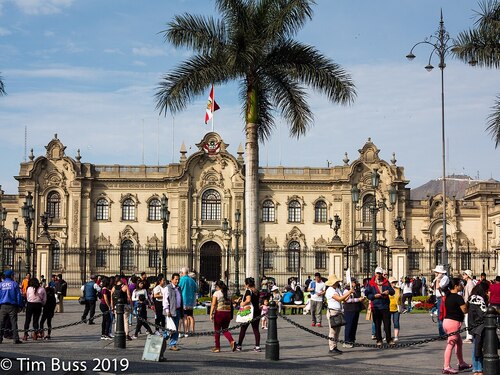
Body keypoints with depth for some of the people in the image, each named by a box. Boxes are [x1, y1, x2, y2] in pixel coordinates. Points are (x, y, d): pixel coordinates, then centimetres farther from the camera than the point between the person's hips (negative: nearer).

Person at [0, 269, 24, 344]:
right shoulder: (14, 284, -1)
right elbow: (18, 295, -1)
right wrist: (19, 306, 5)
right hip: (12, 306, -2)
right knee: (13, 322, -1)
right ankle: (16, 339, -5)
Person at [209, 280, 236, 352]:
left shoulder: (216, 293, -2)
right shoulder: (227, 294, 12)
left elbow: (213, 304, -10)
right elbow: (231, 305, 11)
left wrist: (211, 314, -11)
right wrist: (231, 316, 15)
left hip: (219, 313, -5)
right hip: (227, 313, 5)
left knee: (217, 331, 8)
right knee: (225, 330, 13)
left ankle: (217, 347, 12)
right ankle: (232, 341, -11)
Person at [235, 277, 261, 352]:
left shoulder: (248, 291, -13)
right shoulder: (257, 291, 8)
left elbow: (248, 300, -29)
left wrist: (242, 304, -13)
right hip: (256, 312, 6)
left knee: (243, 329, 6)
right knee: (256, 329, 6)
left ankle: (239, 345, 13)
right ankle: (257, 346, 1)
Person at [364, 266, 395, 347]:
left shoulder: (386, 282, 10)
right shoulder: (371, 283, 5)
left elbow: (392, 291, 9)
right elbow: (367, 294, 2)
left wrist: (389, 291, -14)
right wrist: (374, 296, -14)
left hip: (385, 305, 1)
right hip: (375, 306, -1)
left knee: (387, 323, -1)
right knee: (377, 324, 4)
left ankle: (389, 339, 6)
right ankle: (379, 340, 11)